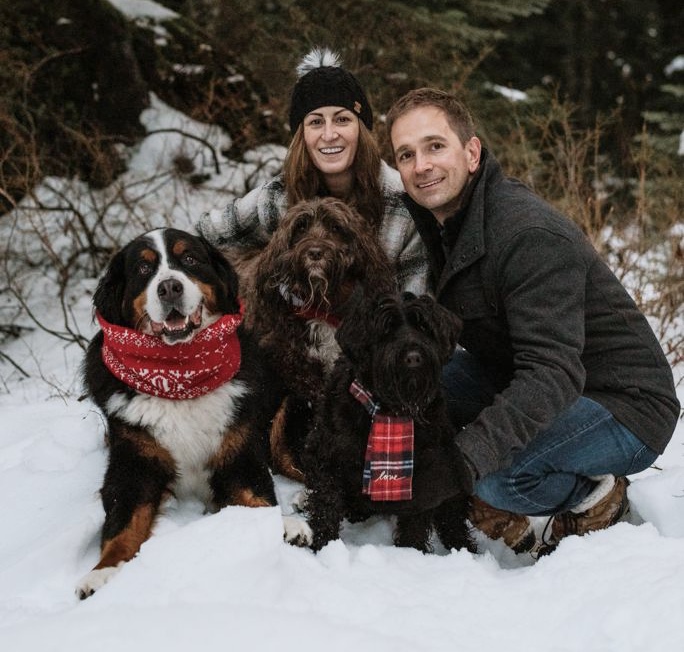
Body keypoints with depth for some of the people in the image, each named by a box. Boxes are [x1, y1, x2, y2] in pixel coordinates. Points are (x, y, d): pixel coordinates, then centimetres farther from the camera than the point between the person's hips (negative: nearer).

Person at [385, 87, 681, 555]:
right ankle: (505, 520, 4)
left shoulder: (530, 235, -28)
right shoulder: (439, 217, 0)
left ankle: (595, 496, 0)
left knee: (492, 474, -32)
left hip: (624, 408, -8)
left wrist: (465, 457, -45)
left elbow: (554, 375, -35)